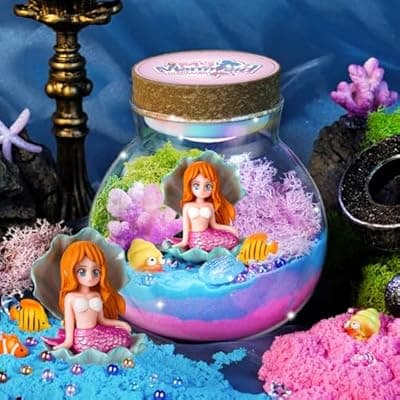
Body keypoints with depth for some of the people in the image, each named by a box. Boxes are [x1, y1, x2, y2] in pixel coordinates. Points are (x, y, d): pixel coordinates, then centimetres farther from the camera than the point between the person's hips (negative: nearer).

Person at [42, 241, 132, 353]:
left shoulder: (97, 296, 10)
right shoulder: (70, 297, -4)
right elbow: (69, 320, -2)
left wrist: (119, 323, 15)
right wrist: (68, 341, -7)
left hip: (97, 334, 7)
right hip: (82, 337, -7)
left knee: (125, 337, -6)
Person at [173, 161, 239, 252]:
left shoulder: (210, 206, 6)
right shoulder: (187, 206, 1)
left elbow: (213, 225, 11)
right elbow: (186, 225, 2)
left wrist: (228, 228, 6)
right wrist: (184, 242, -2)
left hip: (208, 234, 4)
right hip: (196, 237, -4)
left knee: (233, 239, -10)